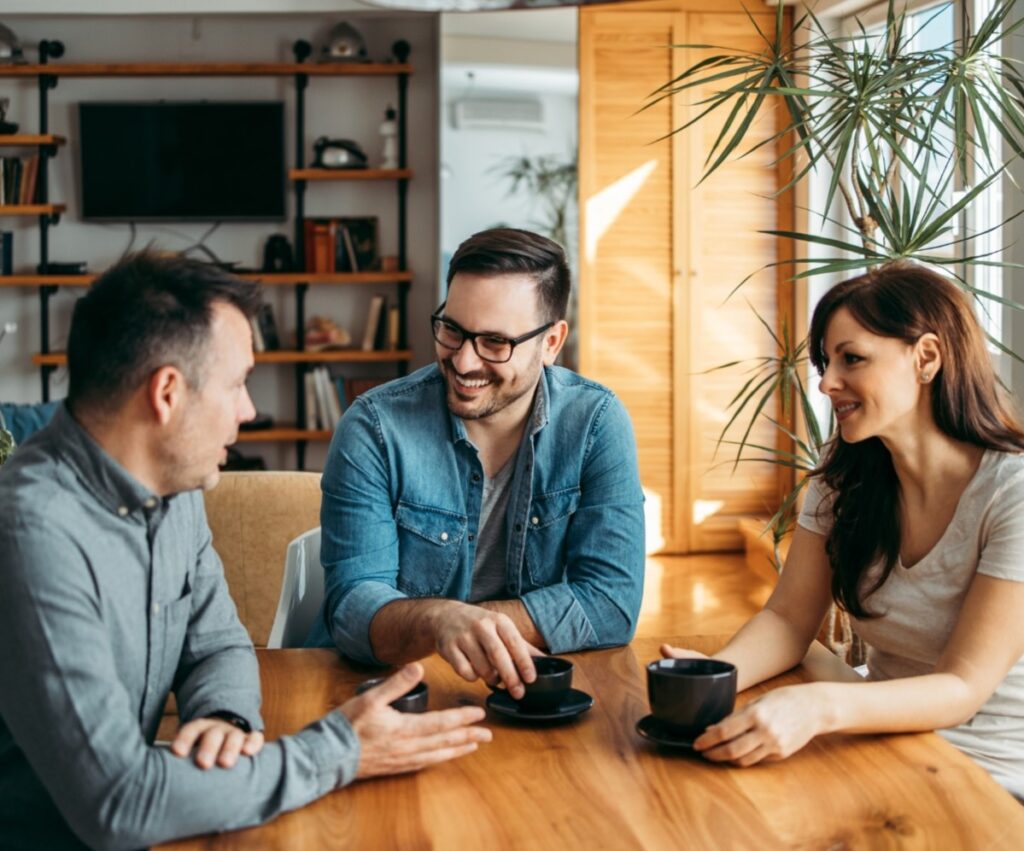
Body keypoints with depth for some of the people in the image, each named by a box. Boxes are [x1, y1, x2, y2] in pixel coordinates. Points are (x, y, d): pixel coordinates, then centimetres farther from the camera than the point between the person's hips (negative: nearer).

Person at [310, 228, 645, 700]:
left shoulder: (597, 424, -4)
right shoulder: (374, 427, -8)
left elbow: (612, 605, -10)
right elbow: (352, 606, -14)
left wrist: (466, 626, -16)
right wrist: (438, 621, -35)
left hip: (533, 692, 2)